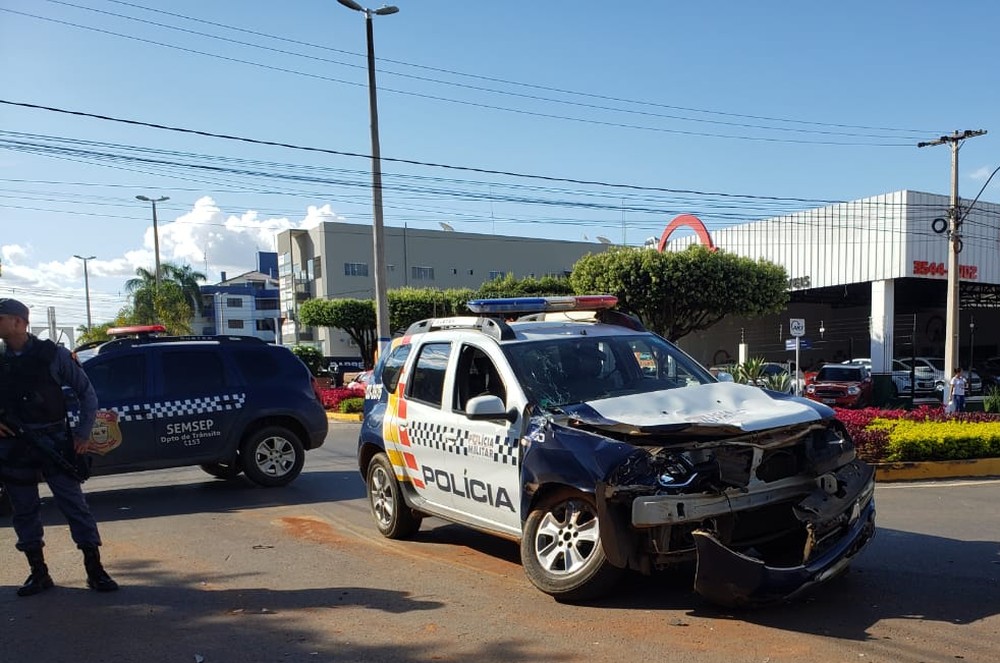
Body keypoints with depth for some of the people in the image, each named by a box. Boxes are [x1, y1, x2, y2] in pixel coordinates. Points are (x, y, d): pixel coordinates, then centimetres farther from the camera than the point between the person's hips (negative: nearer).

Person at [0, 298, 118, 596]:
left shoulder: (52, 354, -3)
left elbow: (86, 392, 2)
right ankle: (38, 573, 22)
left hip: (52, 442, -4)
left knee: (74, 503, -3)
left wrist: (84, 432, -3)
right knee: (24, 511, 10)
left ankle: (95, 570, 2)